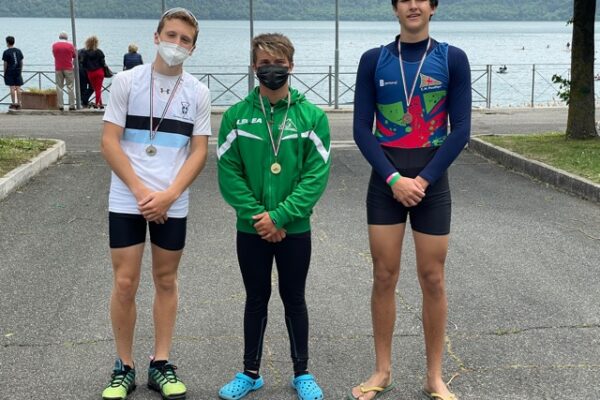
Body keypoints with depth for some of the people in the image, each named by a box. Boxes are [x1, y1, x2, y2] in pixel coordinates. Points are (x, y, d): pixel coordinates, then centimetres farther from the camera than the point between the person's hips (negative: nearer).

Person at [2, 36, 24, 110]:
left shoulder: (6, 52, -7)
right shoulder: (18, 51, 7)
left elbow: (5, 64, -7)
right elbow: (21, 62, 9)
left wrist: (4, 72, 2)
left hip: (9, 72, -4)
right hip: (18, 72, 4)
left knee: (12, 88, -3)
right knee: (18, 88, 5)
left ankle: (13, 103, -2)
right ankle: (18, 103, 6)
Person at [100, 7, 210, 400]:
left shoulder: (198, 92, 2)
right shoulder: (126, 81, -2)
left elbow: (199, 152, 0)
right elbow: (110, 142, -5)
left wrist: (168, 195, -12)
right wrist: (141, 191, -13)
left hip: (173, 204, 2)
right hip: (127, 201, -1)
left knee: (166, 281, 9)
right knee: (125, 283, 0)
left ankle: (161, 365, 19)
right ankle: (124, 368, 14)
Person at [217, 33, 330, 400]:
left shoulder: (312, 117, -5)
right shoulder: (236, 116, -3)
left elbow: (317, 175, -10)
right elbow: (228, 173, -5)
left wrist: (279, 216, -17)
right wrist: (259, 217, -13)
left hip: (295, 229, -1)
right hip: (251, 229, 1)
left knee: (294, 299, 12)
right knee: (257, 299, 14)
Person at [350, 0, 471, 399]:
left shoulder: (453, 59, -1)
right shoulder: (374, 60, 1)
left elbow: (461, 131, -4)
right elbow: (362, 129, -2)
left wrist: (424, 179, -12)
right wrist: (394, 178, -12)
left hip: (431, 180, -1)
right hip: (385, 179, 1)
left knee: (432, 278, 5)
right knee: (384, 276, 5)